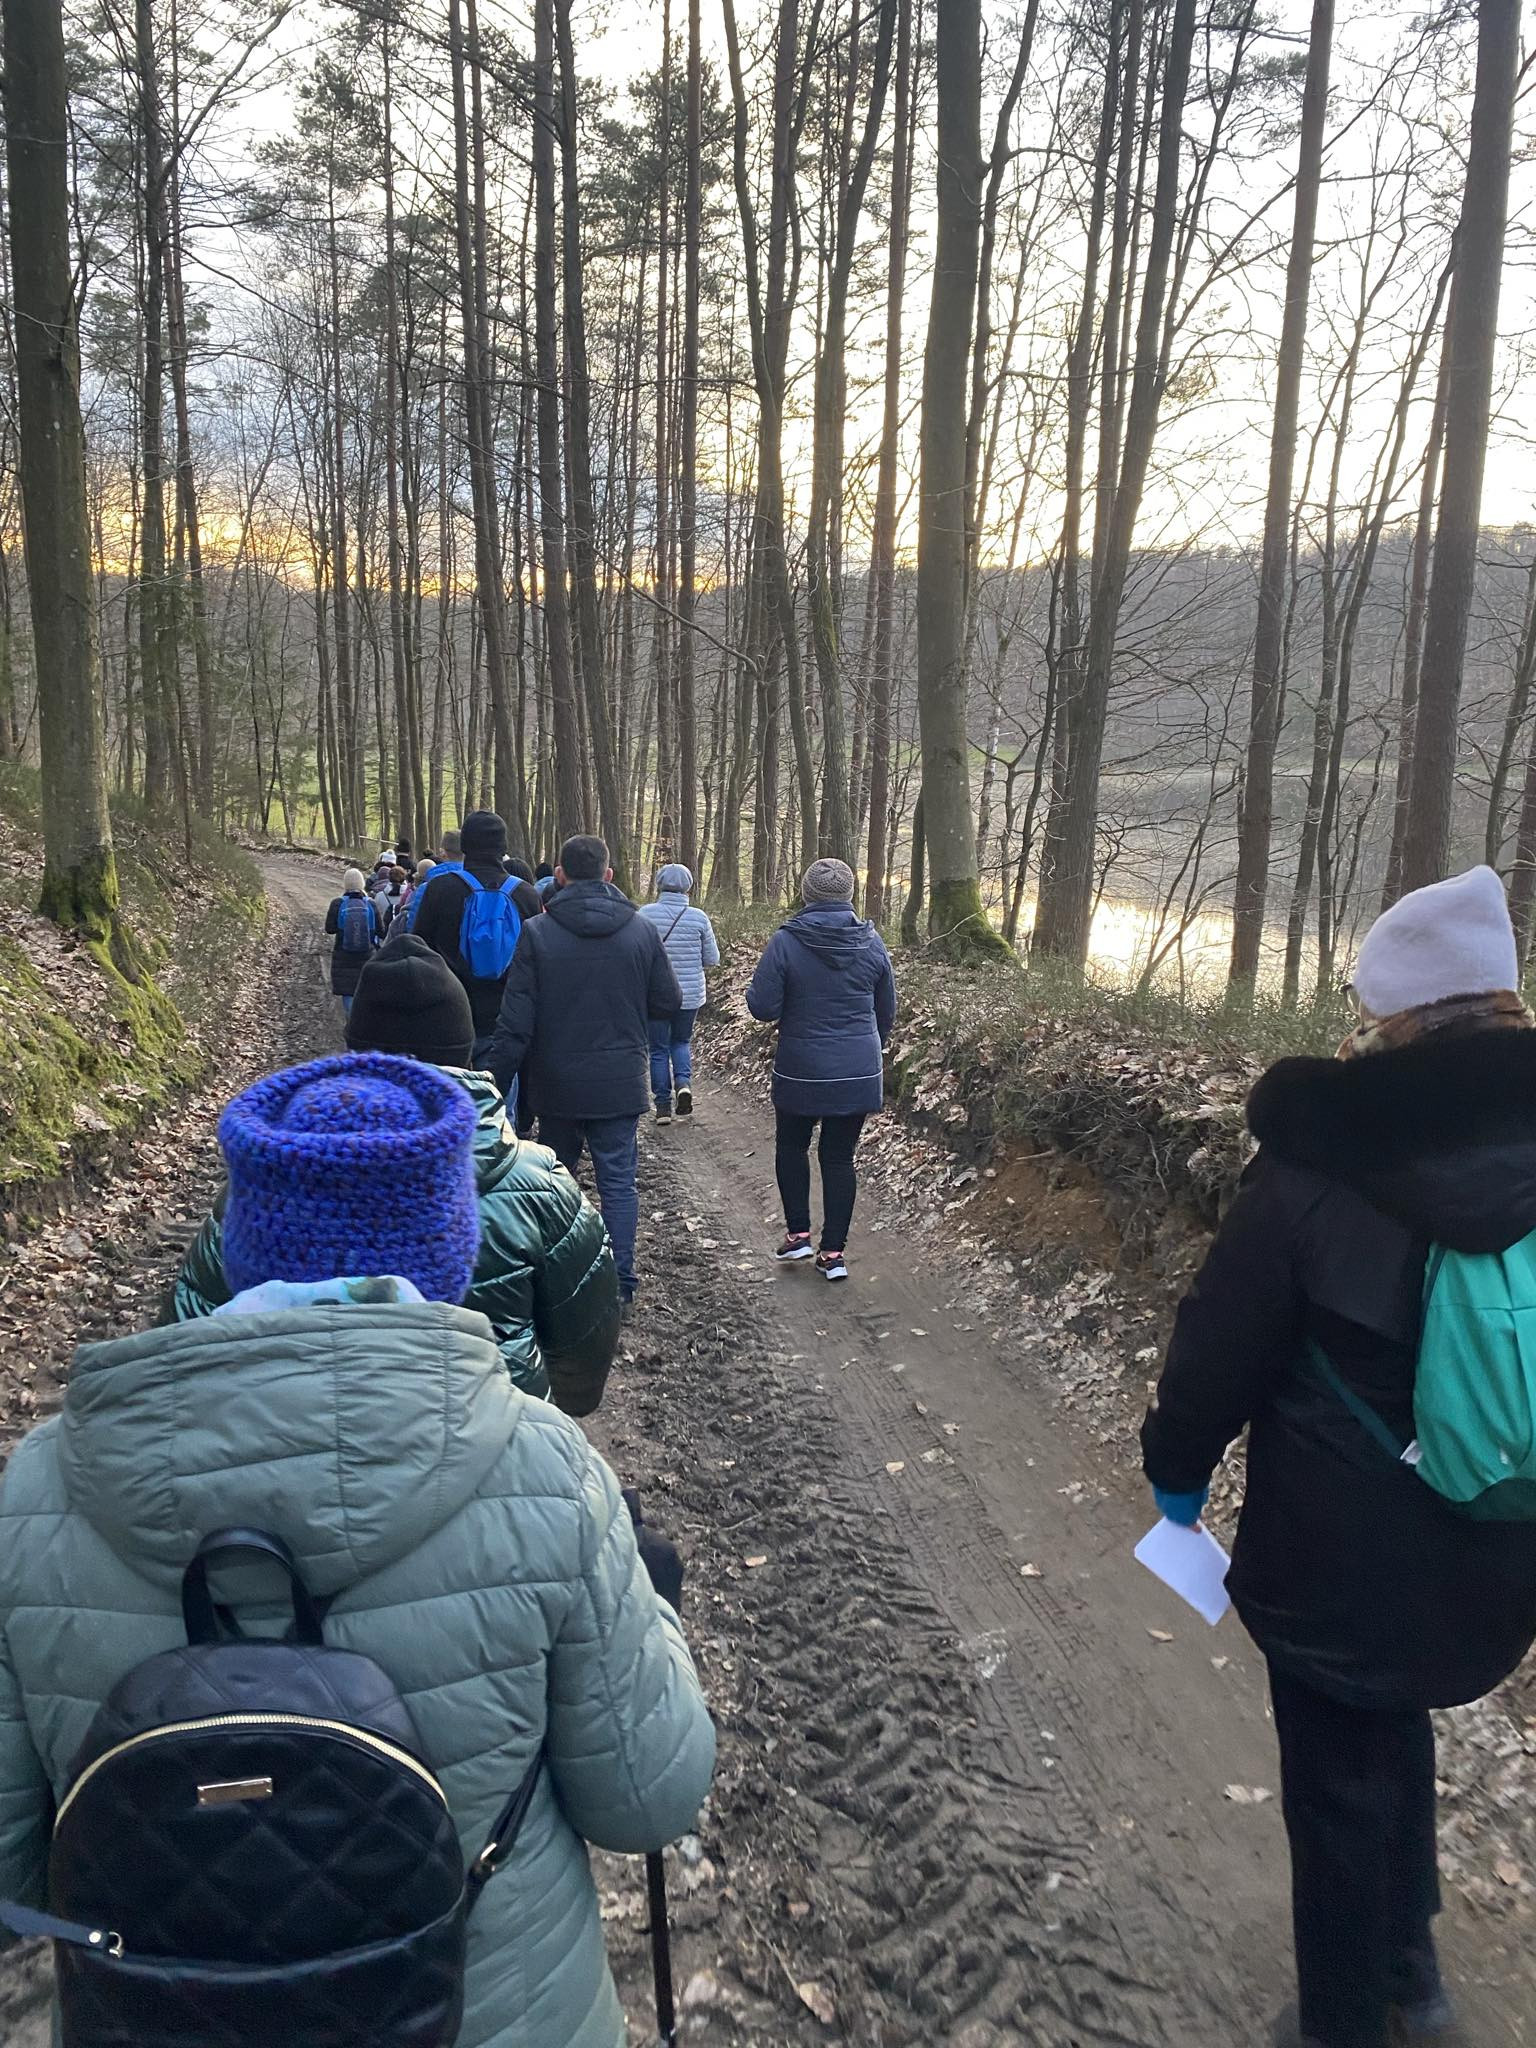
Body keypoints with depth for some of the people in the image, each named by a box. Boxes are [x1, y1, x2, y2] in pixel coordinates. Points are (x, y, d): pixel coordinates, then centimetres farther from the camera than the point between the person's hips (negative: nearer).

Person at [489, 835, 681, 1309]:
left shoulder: (537, 932, -10)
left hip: (557, 1084, 0)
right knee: (618, 1183, 7)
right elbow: (669, 1003, 2)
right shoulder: (642, 930, -5)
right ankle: (620, 1284, 6)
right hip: (620, 1083, 0)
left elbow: (515, 1021, -11)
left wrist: (497, 1083, -3)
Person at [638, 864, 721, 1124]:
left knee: (658, 1048, 11)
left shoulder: (646, 913, -12)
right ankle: (684, 1082, -2)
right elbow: (712, 959, -2)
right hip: (691, 993, 2)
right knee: (682, 1041, 23)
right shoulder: (698, 918, -7)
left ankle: (663, 1105, 13)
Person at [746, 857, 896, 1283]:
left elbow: (762, 1008, -14)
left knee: (791, 1147, 20)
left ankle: (798, 1234, 20)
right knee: (840, 1156, 10)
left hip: (801, 1071, -2)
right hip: (859, 1072, 3)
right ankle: (834, 1251, 13)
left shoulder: (786, 942, -13)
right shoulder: (871, 942, -1)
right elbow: (887, 1011, 8)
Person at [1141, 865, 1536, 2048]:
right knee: (1396, 1724, 29)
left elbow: (1224, 1339, -11)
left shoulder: (1324, 1167, -20)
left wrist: (1179, 1464, 4)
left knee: (1341, 1780, 15)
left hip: (1344, 1545, -5)